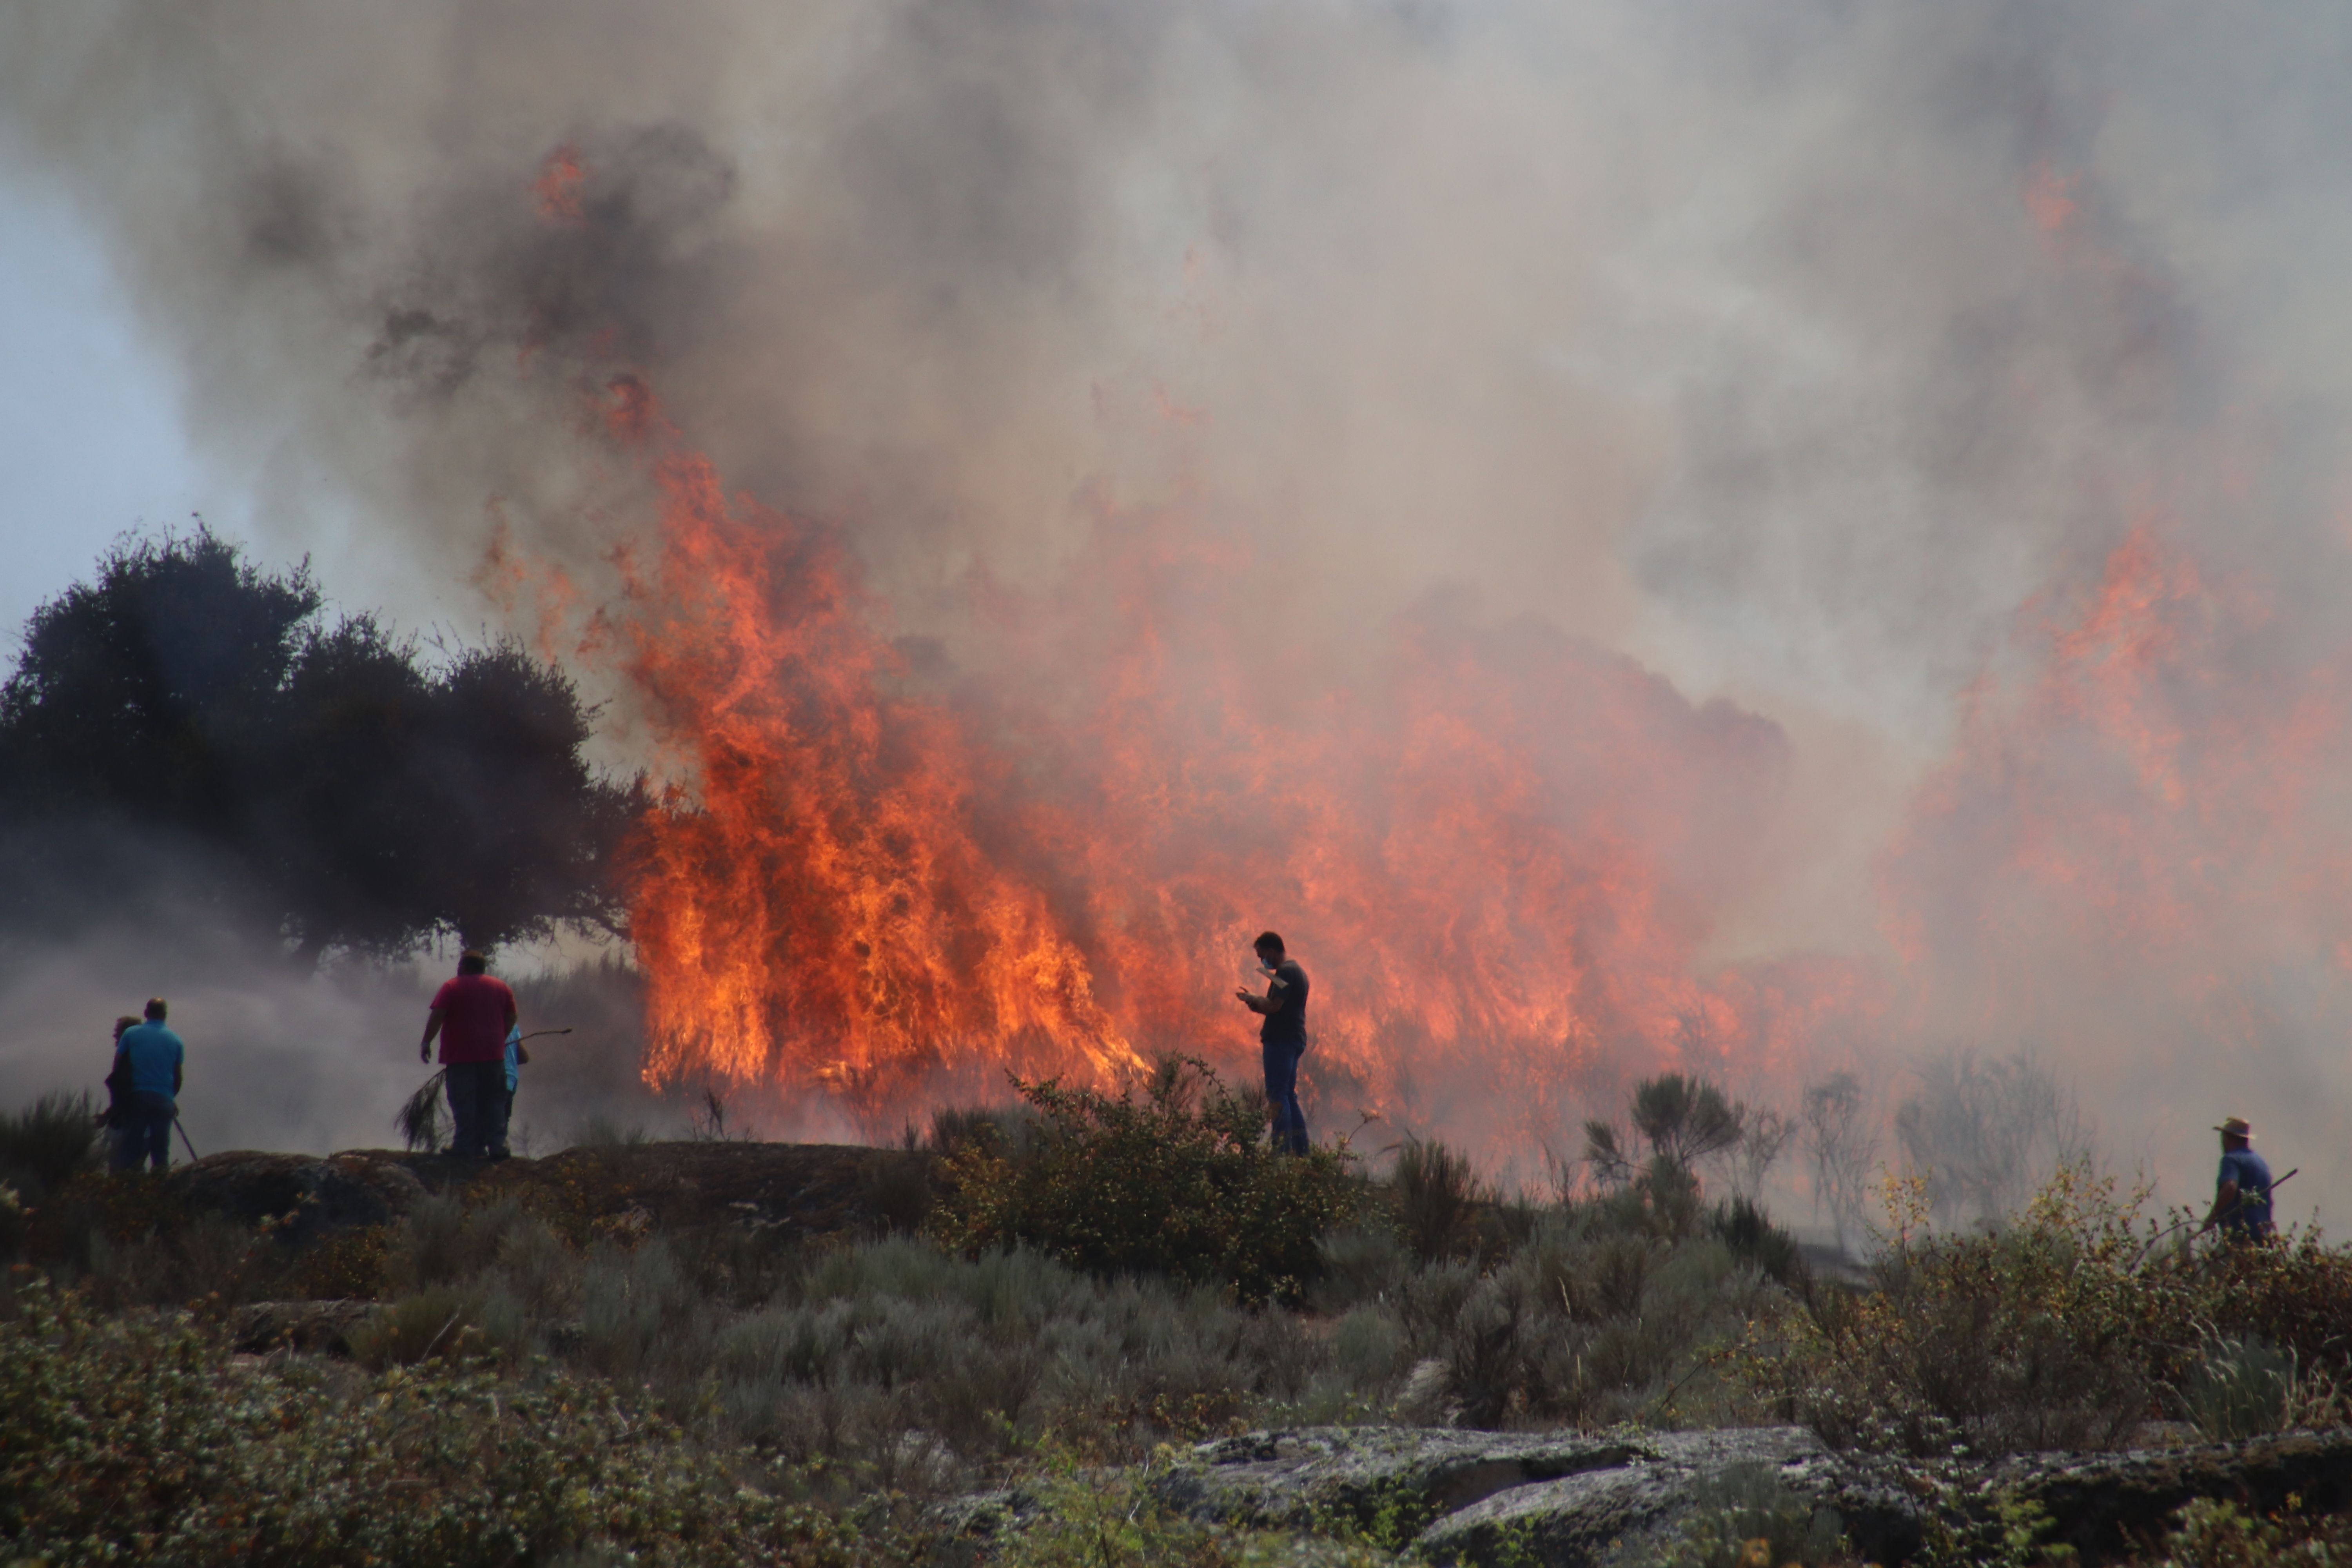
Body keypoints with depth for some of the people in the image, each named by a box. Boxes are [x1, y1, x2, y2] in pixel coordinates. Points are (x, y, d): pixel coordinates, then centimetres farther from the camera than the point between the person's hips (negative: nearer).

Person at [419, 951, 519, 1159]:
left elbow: (437, 1016, -12)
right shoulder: (501, 987, 9)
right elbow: (512, 1017, 12)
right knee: (493, 1101, 10)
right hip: (493, 1055, 4)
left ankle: (468, 1146, 1)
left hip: (461, 1055, -4)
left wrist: (426, 1042, -6)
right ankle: (497, 1146, 7)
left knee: (464, 1103, 1)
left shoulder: (452, 987, -5)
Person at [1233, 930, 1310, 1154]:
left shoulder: (1285, 972, -13)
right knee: (1289, 1096, 13)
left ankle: (1282, 1148, -16)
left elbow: (1274, 1006, -21)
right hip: (1294, 1040, 10)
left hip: (1280, 1040, -10)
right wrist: (1256, 1002, 11)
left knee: (1277, 1095, -11)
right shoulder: (1297, 970, 20)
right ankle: (1301, 1149, 12)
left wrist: (1253, 999, -4)